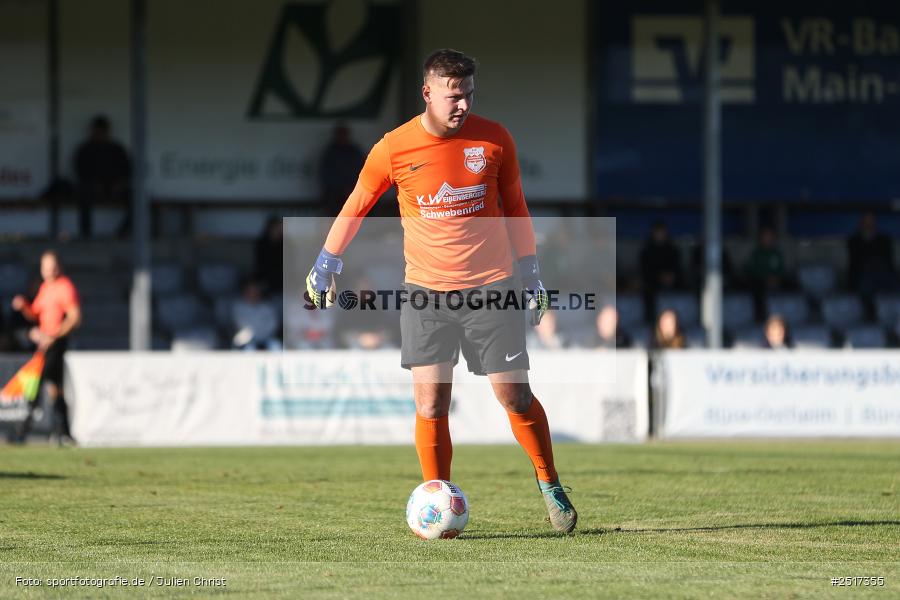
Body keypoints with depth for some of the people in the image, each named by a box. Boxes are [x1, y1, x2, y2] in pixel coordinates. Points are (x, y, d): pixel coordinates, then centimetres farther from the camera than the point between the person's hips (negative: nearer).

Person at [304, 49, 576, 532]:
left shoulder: (494, 139, -2)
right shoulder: (394, 149, -6)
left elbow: (514, 207, 10)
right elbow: (355, 206, 8)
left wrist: (529, 274, 11)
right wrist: (325, 266, 10)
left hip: (491, 289, 0)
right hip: (425, 293, 0)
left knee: (515, 397, 0)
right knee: (430, 406, -4)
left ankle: (550, 486, 20)